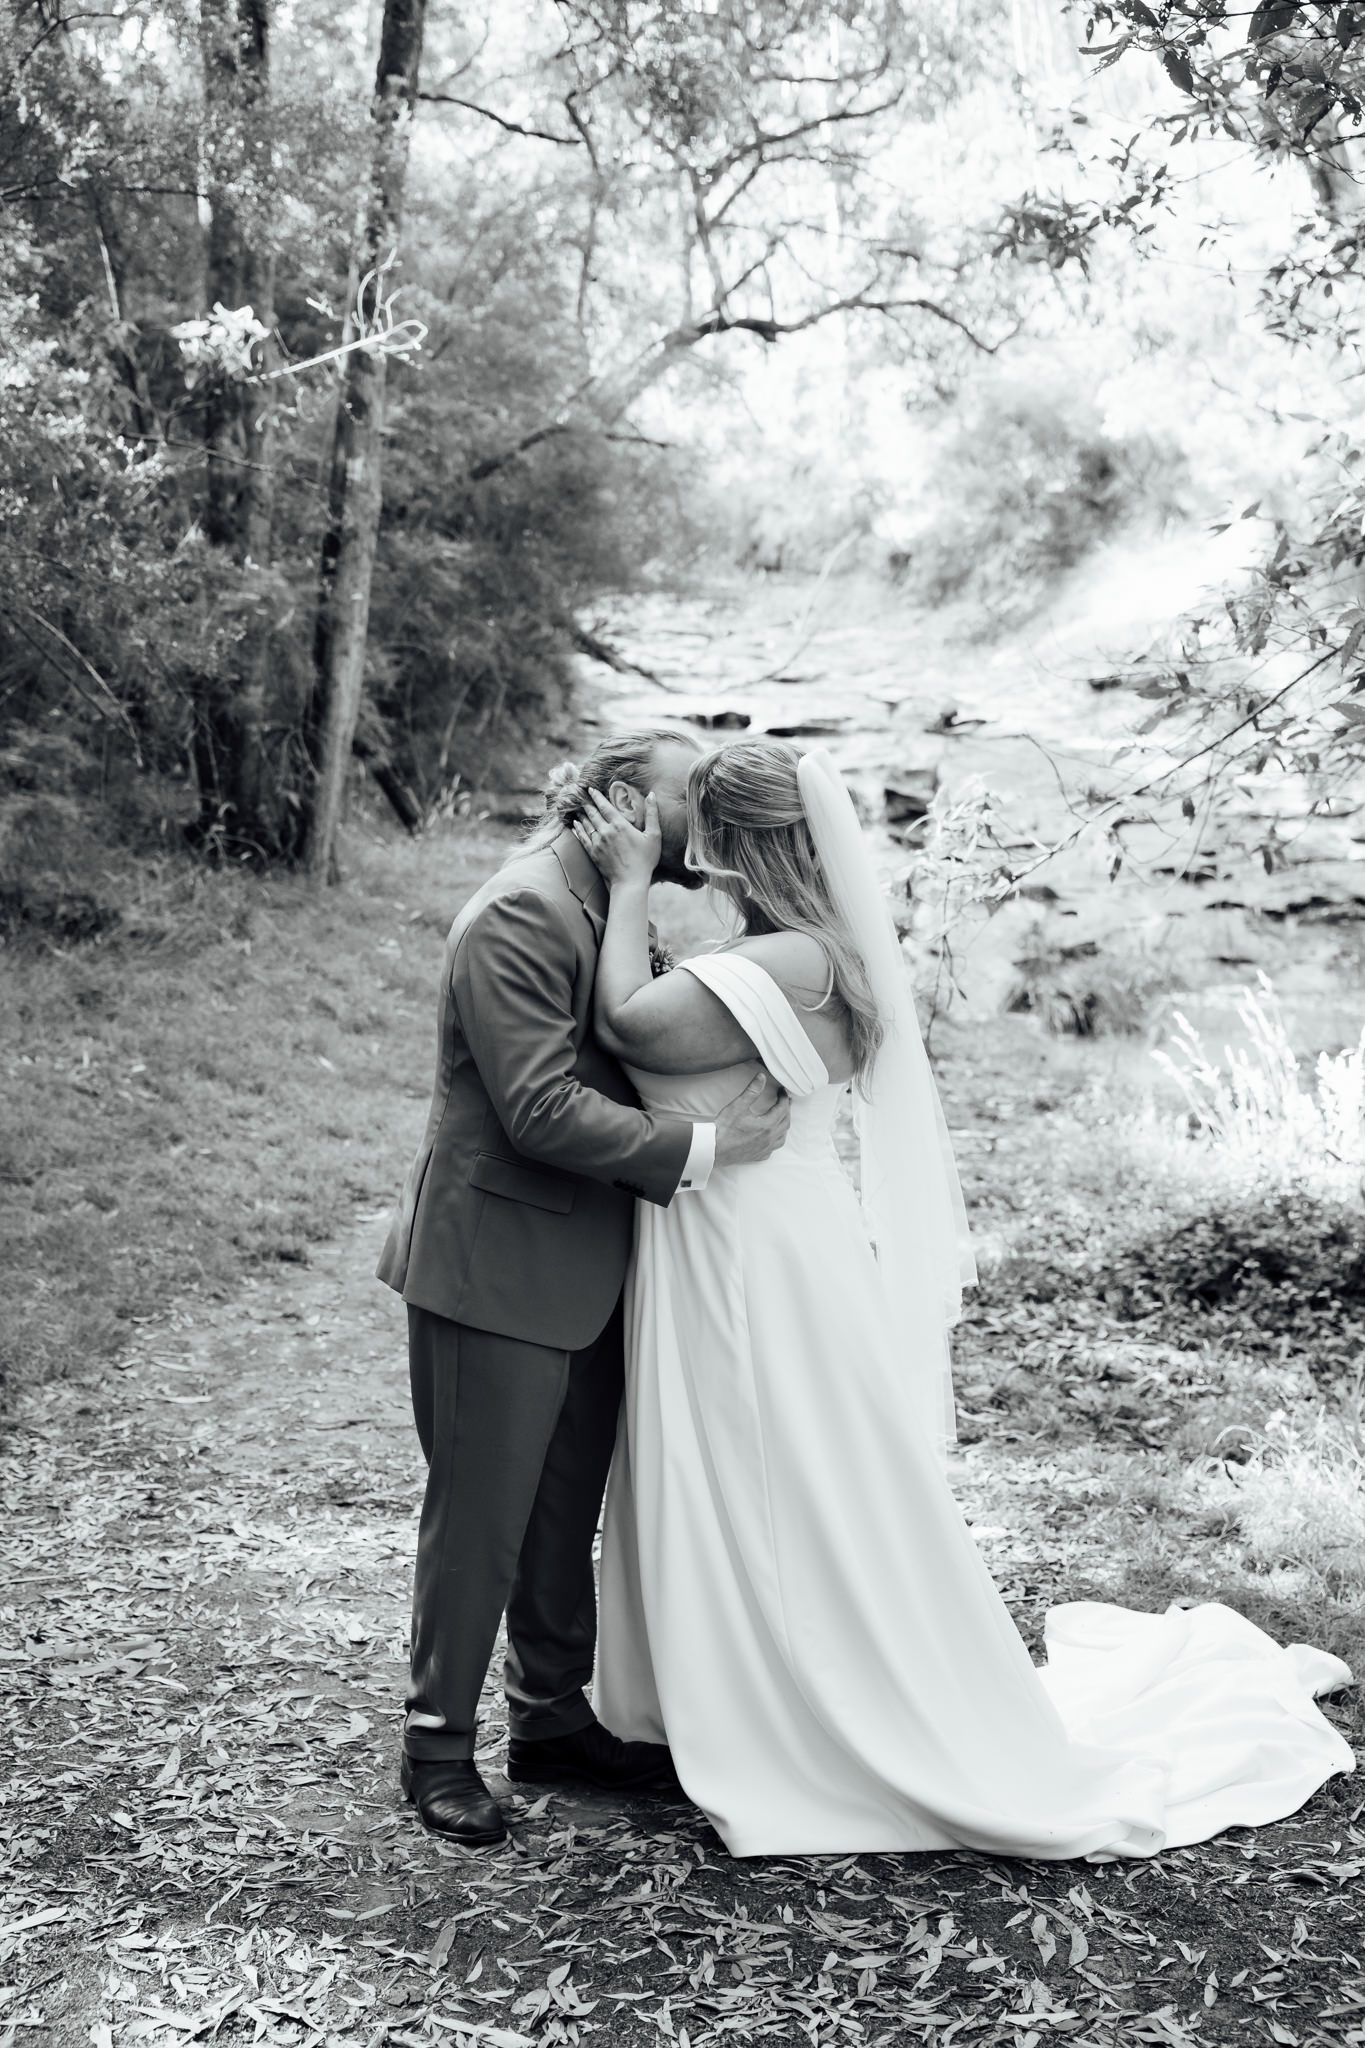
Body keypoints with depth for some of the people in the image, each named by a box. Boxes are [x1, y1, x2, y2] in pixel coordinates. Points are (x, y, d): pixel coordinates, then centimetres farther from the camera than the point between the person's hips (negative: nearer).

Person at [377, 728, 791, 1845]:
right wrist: (703, 1147, -23)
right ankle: (440, 1743, 20)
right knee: (480, 1514, 4)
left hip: (589, 1269, 9)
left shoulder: (633, 902, 8)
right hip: (497, 1269, -9)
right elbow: (543, 1109, -25)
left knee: (567, 1511, 18)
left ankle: (553, 1717, 33)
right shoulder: (517, 914, -20)